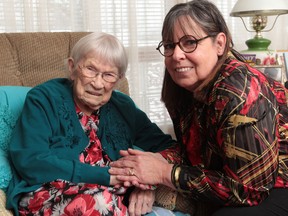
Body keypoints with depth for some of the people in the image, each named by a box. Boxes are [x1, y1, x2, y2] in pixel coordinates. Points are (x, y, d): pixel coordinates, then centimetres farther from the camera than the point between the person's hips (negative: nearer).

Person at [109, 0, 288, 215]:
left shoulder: (238, 95, -29)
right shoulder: (184, 87, -6)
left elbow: (247, 189, -26)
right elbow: (192, 157, 1)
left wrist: (165, 173, -23)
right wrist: (149, 174, -18)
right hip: (245, 183, 7)